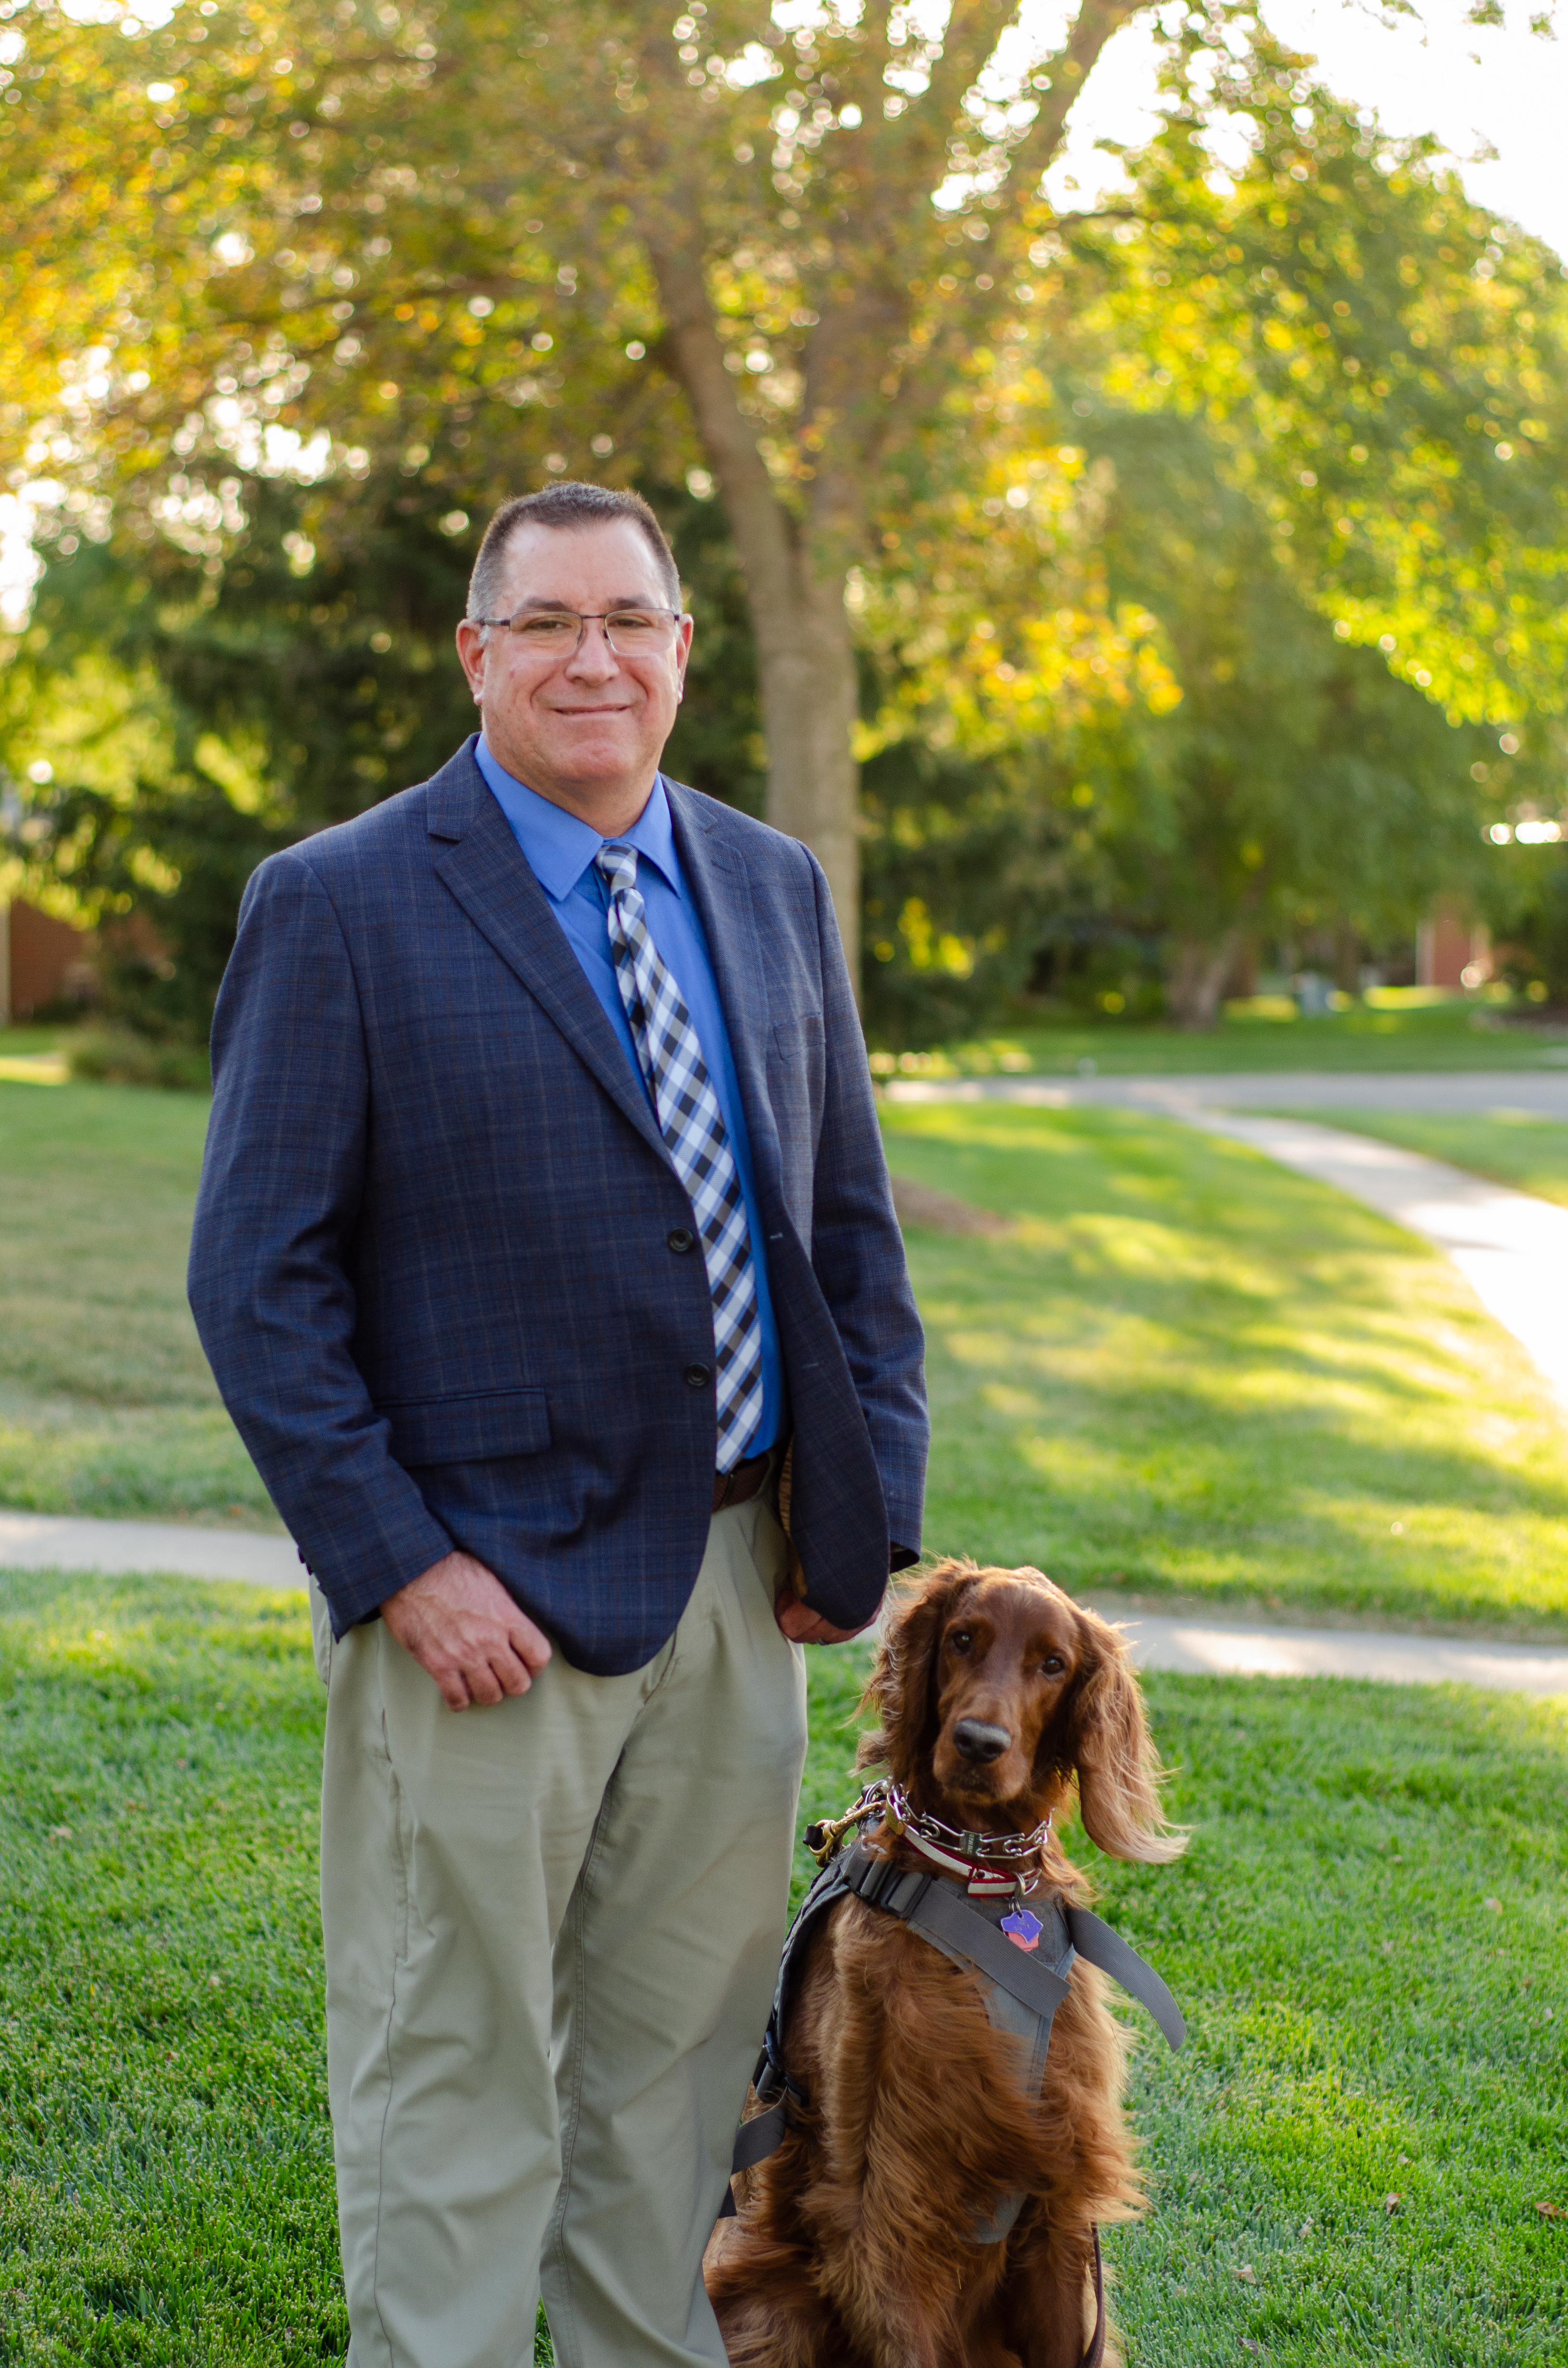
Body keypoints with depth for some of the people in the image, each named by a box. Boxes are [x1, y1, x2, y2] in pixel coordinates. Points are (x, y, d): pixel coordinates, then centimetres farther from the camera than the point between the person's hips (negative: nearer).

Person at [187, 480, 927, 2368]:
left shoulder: (776, 891, 9)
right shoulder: (338, 907, -7)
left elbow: (851, 1222, 14)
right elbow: (257, 1283, -9)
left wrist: (869, 1503, 5)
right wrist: (400, 1566, -16)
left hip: (735, 1581, 5)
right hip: (486, 1604, -5)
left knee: (677, 2058, 16)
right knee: (453, 2081, 5)